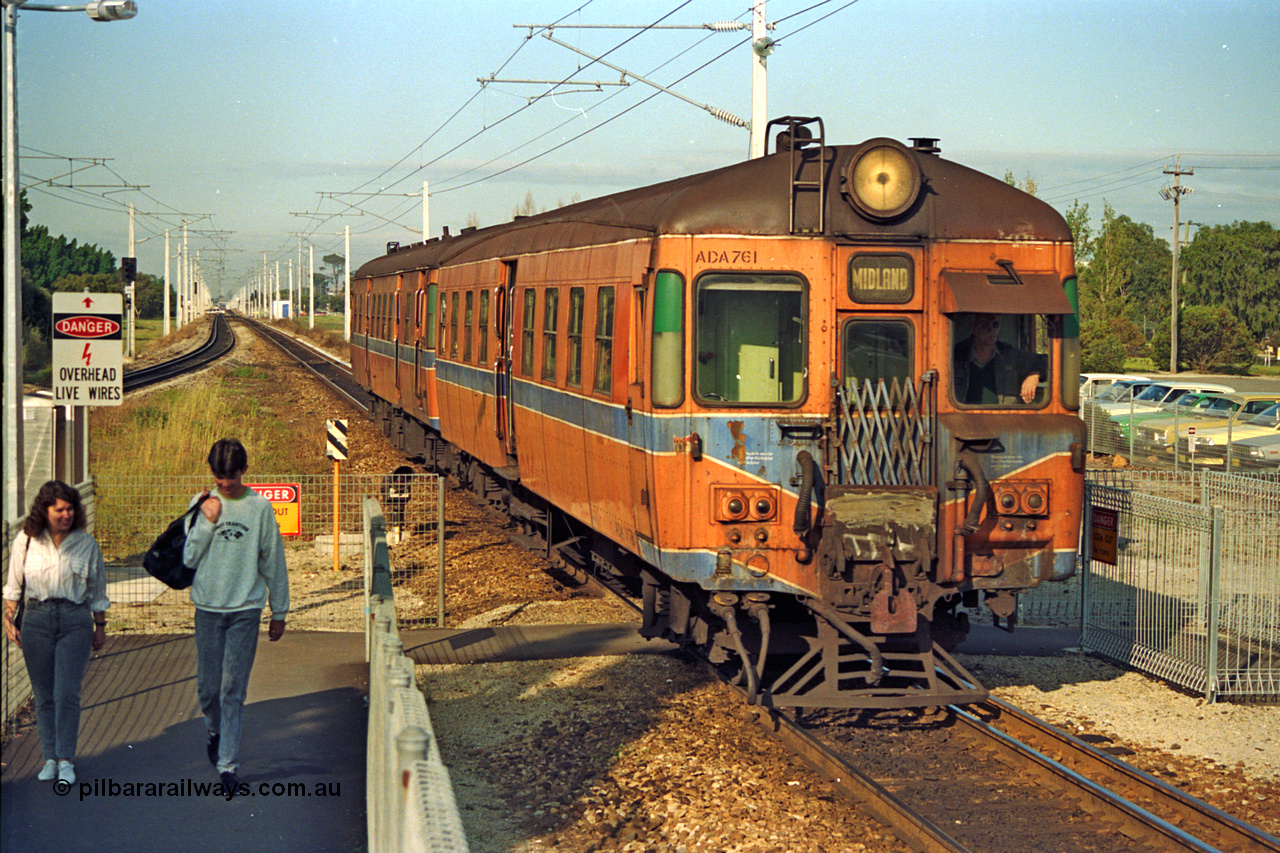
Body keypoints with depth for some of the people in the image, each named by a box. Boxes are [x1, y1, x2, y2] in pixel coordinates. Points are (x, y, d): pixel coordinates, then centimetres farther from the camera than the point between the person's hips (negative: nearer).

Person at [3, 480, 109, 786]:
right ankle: (50, 757, 14)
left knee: (67, 693, -8)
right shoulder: (26, 541, 1)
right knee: (44, 695, 5)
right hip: (37, 620, 1)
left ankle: (66, 760, -1)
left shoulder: (86, 544, 2)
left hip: (75, 620, -1)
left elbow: (97, 590, 10)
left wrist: (100, 626, 14)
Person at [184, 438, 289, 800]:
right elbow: (188, 557, 1)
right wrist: (208, 522, -12)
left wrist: (279, 612, 8)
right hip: (208, 607, 2)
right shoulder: (201, 504, 4)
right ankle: (216, 730, 36)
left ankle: (228, 764, -3)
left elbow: (273, 561, 6)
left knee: (234, 689, -4)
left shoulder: (260, 508, 0)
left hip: (246, 609, -2)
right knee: (208, 686, 5)